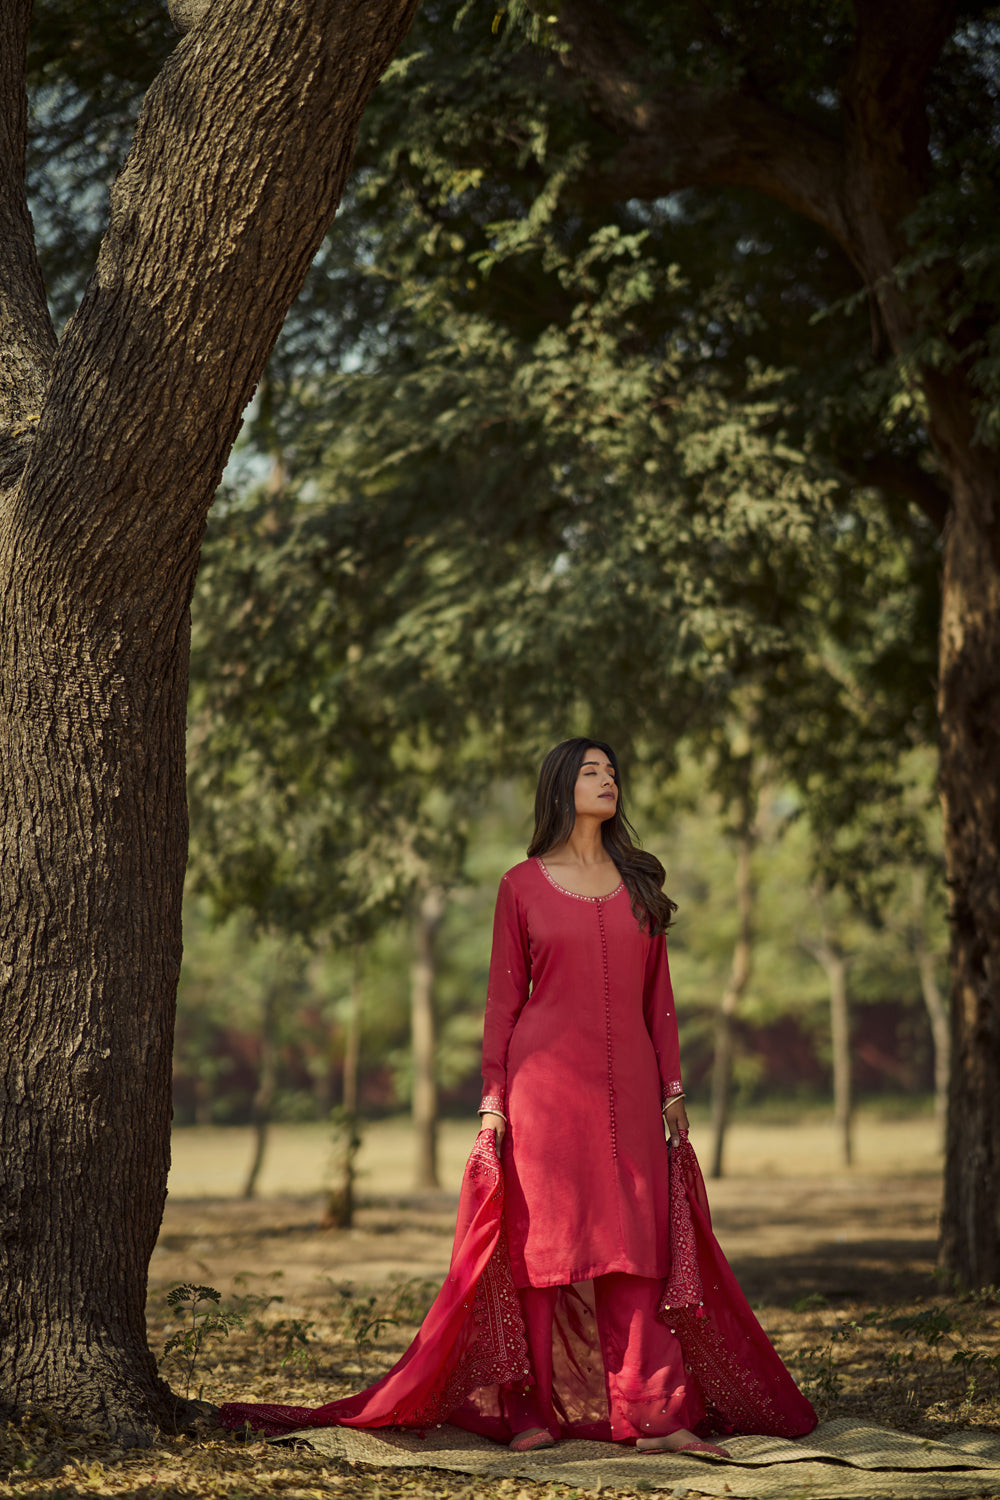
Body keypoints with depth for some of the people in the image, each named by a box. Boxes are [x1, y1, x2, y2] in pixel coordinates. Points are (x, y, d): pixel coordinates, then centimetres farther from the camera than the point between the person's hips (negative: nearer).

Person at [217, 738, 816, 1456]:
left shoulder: (639, 880, 12)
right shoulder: (522, 885, 4)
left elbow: (658, 996, 13)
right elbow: (504, 999, 4)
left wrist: (673, 1088, 6)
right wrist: (492, 1100, -3)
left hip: (627, 1087, 3)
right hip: (546, 1080, -2)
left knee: (636, 1243, -3)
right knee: (545, 1238, -1)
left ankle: (654, 1417, -5)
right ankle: (536, 1410, 5)